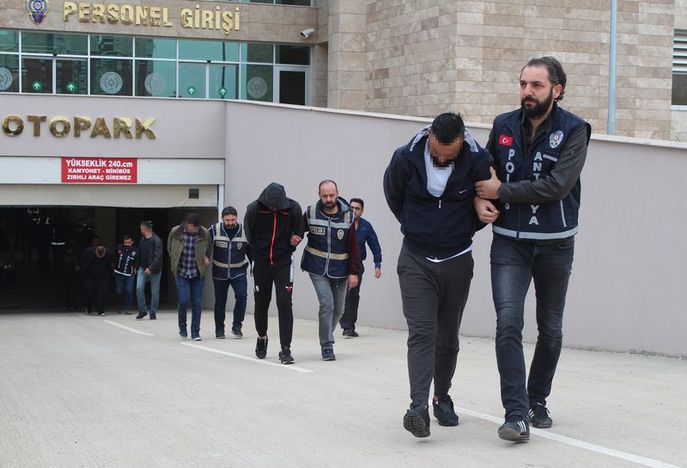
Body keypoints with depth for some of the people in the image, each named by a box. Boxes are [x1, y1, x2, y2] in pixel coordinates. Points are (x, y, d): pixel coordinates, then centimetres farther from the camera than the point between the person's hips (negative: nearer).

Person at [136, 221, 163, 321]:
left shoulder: (156, 240, -12)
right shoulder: (142, 239, 10)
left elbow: (158, 256, -18)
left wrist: (151, 268, -23)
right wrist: (137, 268, 15)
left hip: (154, 270, -6)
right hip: (142, 268, 6)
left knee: (154, 292, 2)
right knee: (139, 288, -9)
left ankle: (153, 313, 13)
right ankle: (142, 310, 2)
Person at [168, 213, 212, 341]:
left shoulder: (205, 233, -7)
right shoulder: (175, 232, -8)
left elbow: (209, 248, 13)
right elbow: (169, 249, 10)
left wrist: (206, 258, -1)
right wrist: (175, 262, 7)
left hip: (198, 273, 1)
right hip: (181, 273, -1)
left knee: (196, 302, 0)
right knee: (184, 300, -11)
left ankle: (195, 332, 9)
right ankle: (182, 327, 15)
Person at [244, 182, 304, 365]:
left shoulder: (293, 208, -11)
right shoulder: (254, 209, -12)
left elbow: (298, 233, 6)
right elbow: (249, 235, 5)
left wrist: (287, 249, -5)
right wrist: (258, 253, 8)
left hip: (283, 262, -1)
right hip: (261, 262, 1)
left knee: (284, 303, -11)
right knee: (261, 303, 12)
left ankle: (285, 349, -9)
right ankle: (262, 337, 39)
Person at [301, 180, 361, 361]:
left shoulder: (347, 216, -4)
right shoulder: (311, 214, -5)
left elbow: (354, 246, 0)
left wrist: (354, 272, -3)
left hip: (340, 271, 2)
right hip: (317, 270, -2)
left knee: (338, 309, 9)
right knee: (327, 304, -15)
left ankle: (327, 336, 35)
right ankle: (327, 346, -5)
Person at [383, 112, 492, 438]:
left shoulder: (478, 161, -14)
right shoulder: (406, 158, -12)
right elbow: (393, 196, 10)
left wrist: (465, 230, 9)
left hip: (457, 261, 1)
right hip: (415, 260, -1)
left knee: (448, 337, 10)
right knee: (421, 332, -13)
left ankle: (442, 398, 28)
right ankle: (418, 407, -22)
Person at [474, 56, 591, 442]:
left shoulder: (573, 131, -10)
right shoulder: (503, 126, 2)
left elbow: (557, 186, -21)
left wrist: (503, 190, -17)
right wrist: (480, 199, -6)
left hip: (555, 244, -1)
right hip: (509, 241, 1)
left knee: (550, 329, 13)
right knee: (508, 322, -16)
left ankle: (537, 401, 32)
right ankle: (517, 413, -17)